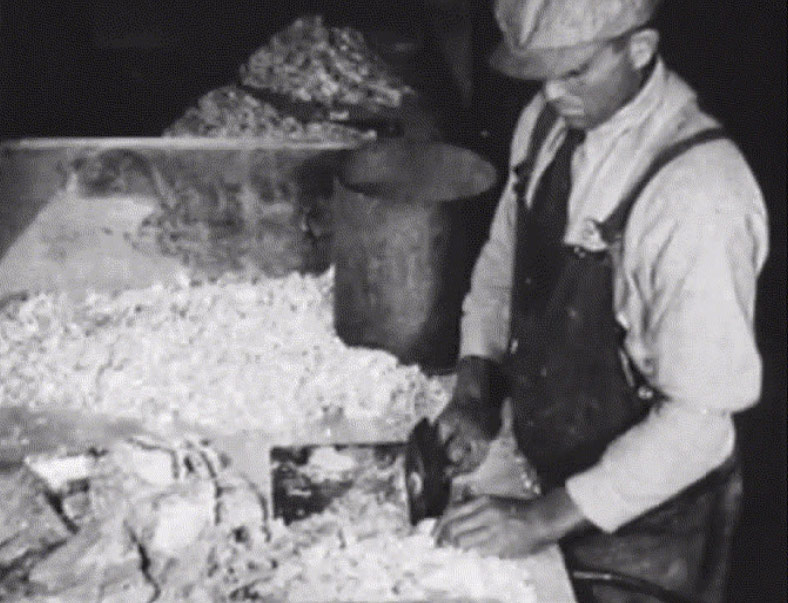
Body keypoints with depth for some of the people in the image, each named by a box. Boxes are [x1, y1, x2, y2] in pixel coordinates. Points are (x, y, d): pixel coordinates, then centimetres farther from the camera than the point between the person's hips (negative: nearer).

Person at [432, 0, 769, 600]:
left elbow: (701, 413, -26)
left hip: (642, 513, -6)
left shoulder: (700, 194, -29)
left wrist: (546, 518, -24)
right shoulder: (547, 121, -7)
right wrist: (473, 391, -9)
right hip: (547, 466, 6)